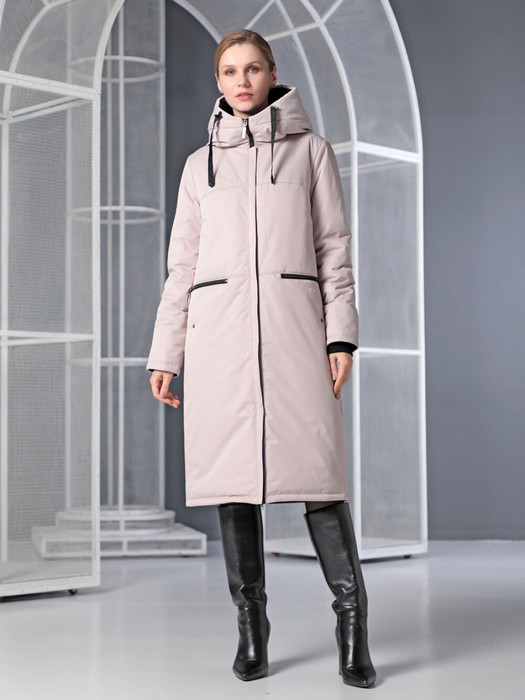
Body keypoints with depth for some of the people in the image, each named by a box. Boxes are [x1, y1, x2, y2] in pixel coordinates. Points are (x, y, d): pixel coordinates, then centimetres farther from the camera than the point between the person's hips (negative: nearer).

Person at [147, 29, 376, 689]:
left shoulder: (310, 149, 14)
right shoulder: (201, 163, 17)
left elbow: (333, 246, 8)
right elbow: (182, 263, 16)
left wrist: (341, 334, -3)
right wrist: (164, 354, 10)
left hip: (293, 322, -2)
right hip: (217, 325, 2)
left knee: (313, 464, -10)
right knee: (232, 469, -1)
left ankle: (352, 622, -2)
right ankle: (251, 627, 7)